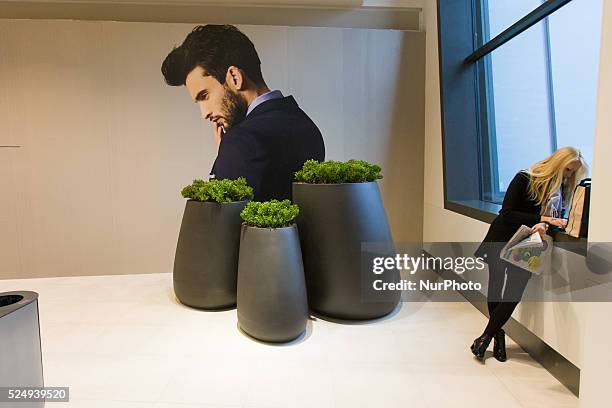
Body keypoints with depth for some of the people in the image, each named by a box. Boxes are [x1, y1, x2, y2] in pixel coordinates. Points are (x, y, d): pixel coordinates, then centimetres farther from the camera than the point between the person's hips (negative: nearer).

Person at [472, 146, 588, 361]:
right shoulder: (525, 179, -9)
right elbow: (507, 214, -16)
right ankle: (498, 335, 20)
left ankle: (486, 336, 8)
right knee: (495, 290, 0)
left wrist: (545, 225, -25)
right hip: (501, 241, -3)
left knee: (514, 293, -7)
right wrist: (543, 219, -23)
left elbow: (556, 219, -2)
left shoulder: (561, 190, 6)